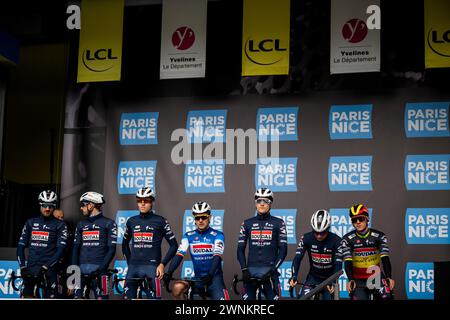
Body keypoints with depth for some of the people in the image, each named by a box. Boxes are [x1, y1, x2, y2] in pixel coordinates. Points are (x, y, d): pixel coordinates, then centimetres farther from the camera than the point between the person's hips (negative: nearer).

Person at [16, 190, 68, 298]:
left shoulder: (60, 225, 2)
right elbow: (21, 246, 11)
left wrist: (46, 266, -17)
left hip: (48, 270, -3)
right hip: (31, 269, 3)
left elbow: (61, 250, -7)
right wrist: (22, 267, -2)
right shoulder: (31, 223, 12)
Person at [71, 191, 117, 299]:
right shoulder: (81, 224, 16)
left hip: (98, 269, -4)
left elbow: (111, 249, -4)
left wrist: (102, 268, -15)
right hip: (81, 269, 4)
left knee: (101, 297, -6)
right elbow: (76, 248, 13)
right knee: (77, 296, -2)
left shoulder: (108, 223, 2)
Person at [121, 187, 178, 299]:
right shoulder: (132, 221, 12)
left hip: (151, 267, -4)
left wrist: (162, 264, -7)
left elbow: (174, 245, 1)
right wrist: (130, 263, 15)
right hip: (133, 268, 4)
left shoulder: (160, 221, 1)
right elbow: (125, 244, 25)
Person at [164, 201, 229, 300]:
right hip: (197, 278, 2)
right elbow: (179, 255, -6)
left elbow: (217, 257, -17)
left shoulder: (217, 235, -3)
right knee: (177, 287, -24)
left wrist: (209, 275, -34)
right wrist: (169, 273, -23)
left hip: (214, 278, -2)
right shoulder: (189, 236, 6)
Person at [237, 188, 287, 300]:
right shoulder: (247, 223, 10)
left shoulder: (278, 223, 4)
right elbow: (240, 249, 7)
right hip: (251, 270, 2)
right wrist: (244, 269, -7)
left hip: (269, 270, -2)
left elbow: (283, 250, -2)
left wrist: (273, 269, -13)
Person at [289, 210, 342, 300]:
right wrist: (294, 276, -34)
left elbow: (338, 263, -23)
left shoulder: (336, 241, -19)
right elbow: (298, 258, -19)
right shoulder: (307, 238, -14)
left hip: (329, 279, -1)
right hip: (313, 277, 1)